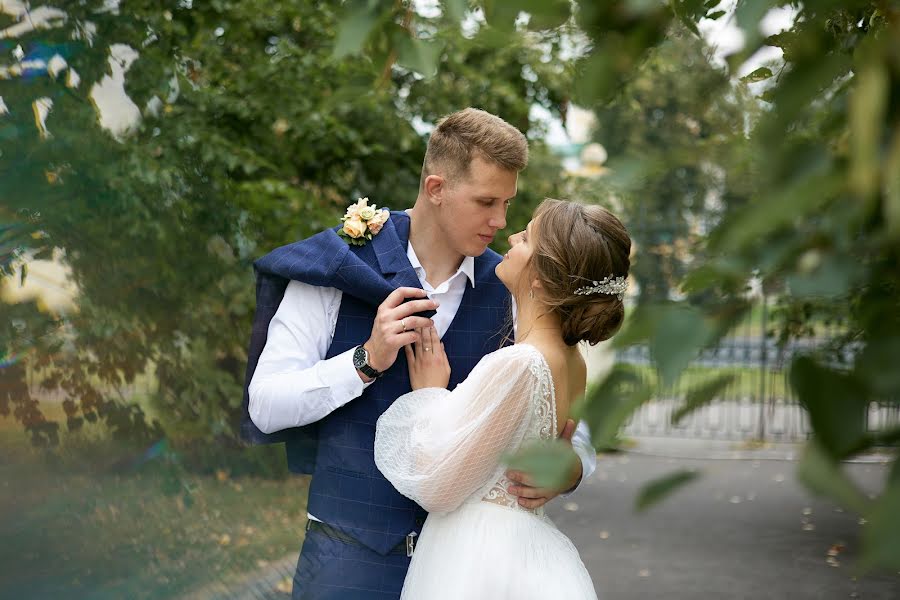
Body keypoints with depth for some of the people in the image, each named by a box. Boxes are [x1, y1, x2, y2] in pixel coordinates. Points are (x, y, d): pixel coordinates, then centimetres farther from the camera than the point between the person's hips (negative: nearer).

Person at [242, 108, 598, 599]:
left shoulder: (509, 294, 0)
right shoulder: (341, 267, -7)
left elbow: (569, 429, 4)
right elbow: (265, 406, -10)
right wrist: (368, 360, -23)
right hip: (350, 555, -2)